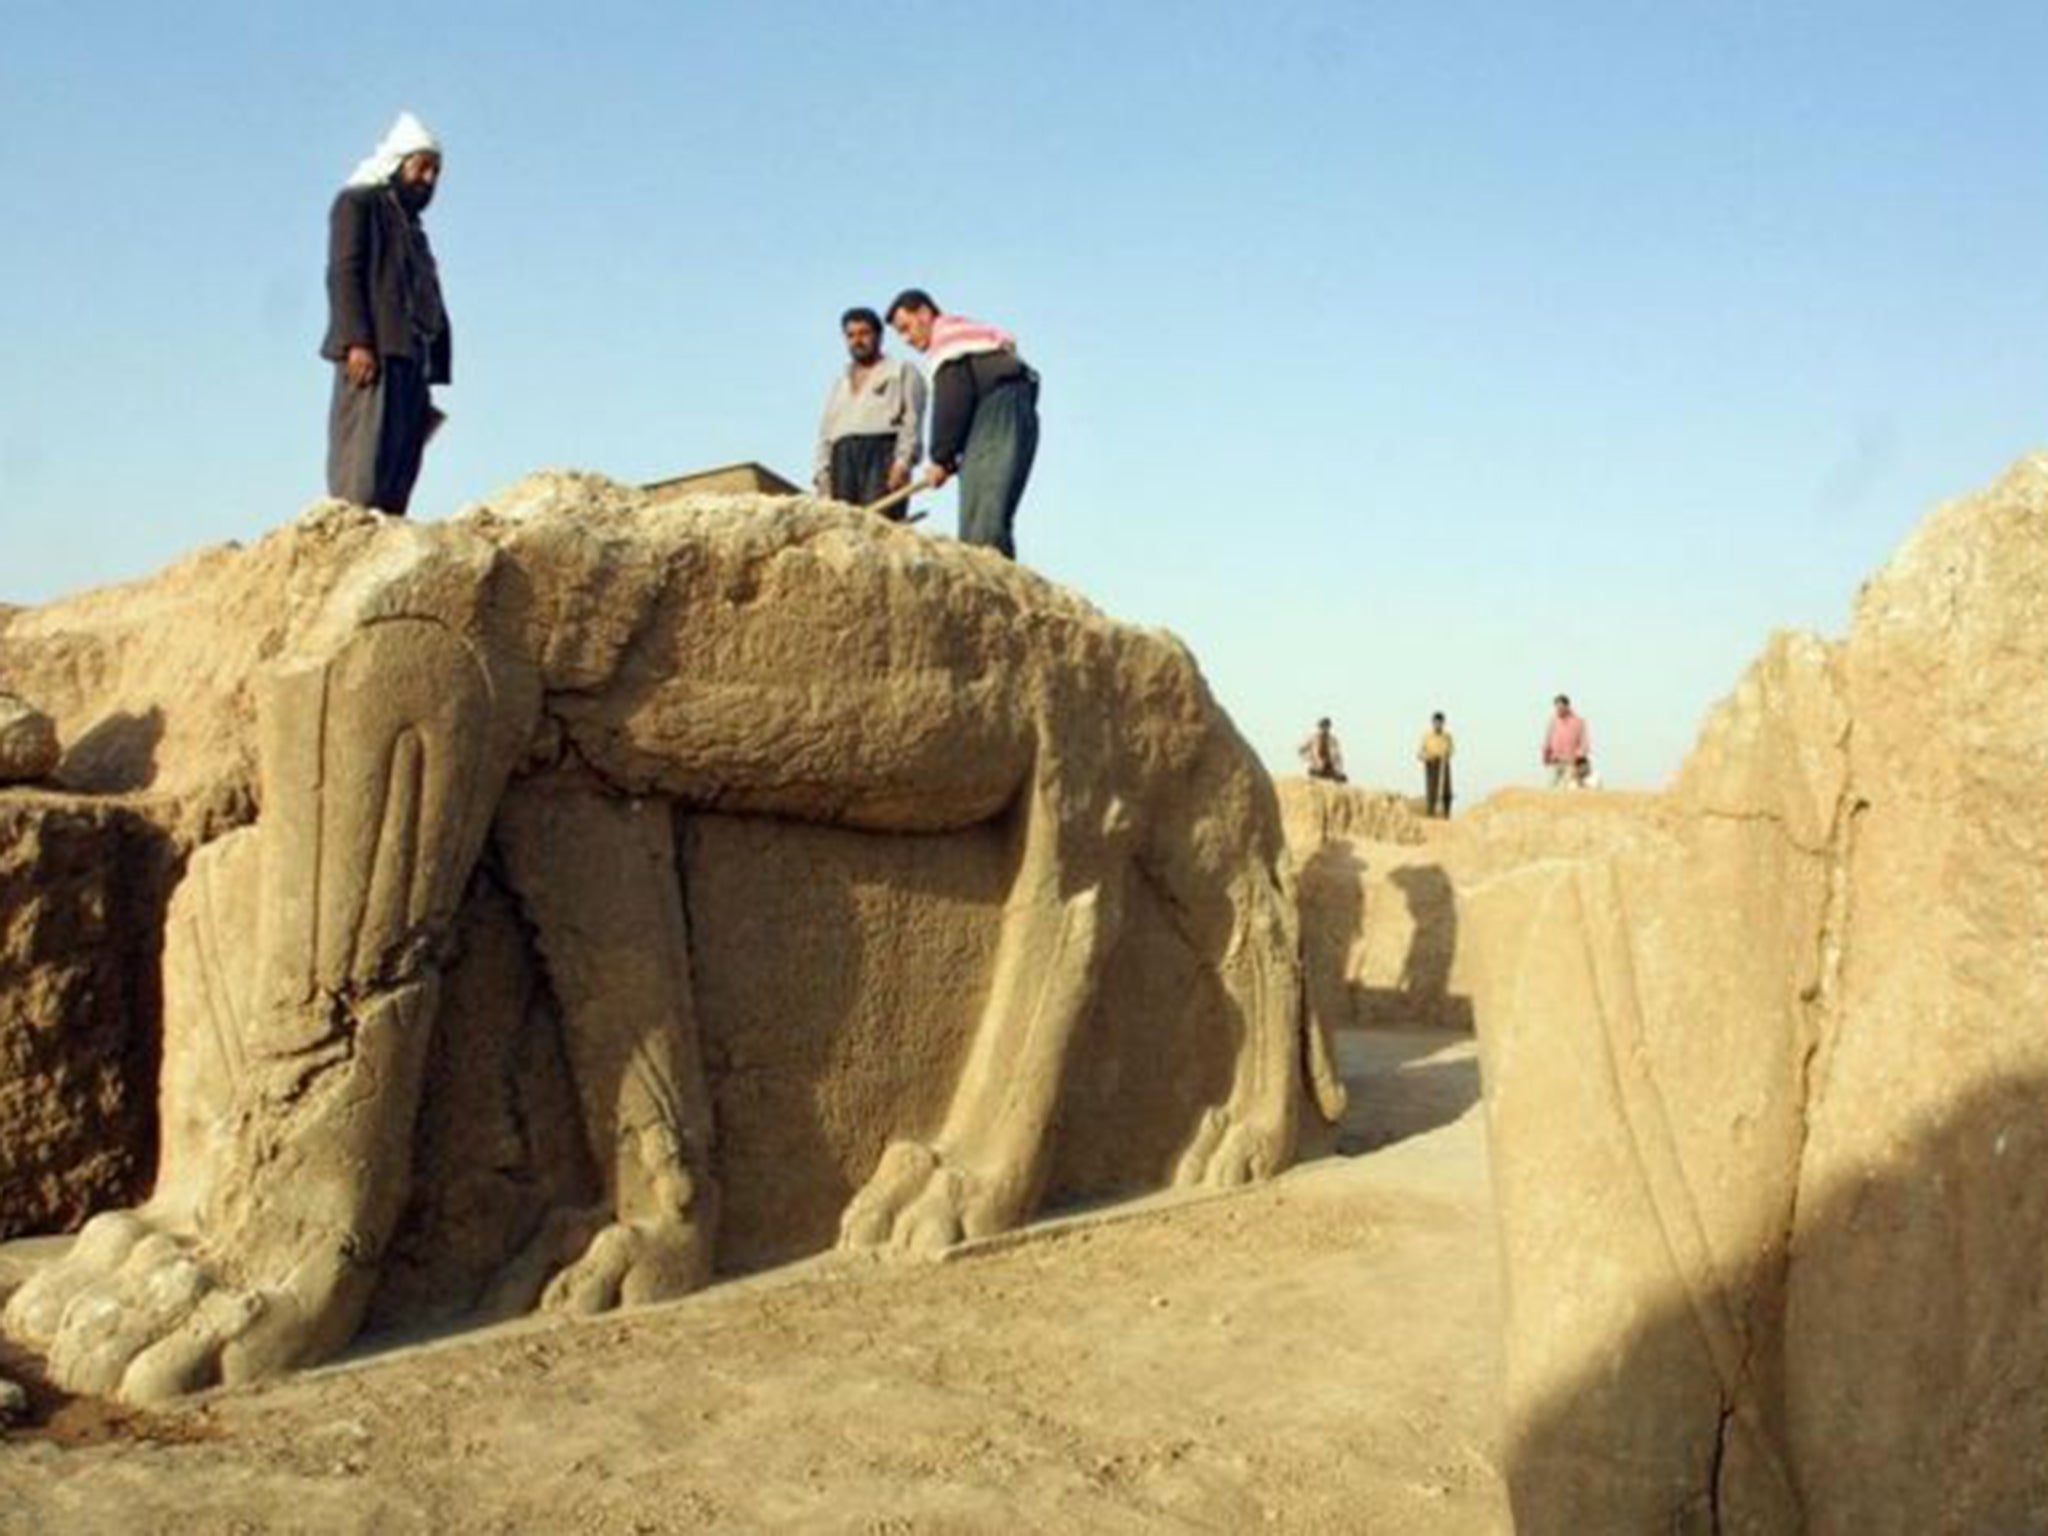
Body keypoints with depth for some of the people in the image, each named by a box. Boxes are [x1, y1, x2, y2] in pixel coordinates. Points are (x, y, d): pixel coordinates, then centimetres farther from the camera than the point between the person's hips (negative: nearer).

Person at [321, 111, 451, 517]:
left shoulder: (411, 227, 30)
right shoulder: (358, 203, 8)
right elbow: (343, 273, -6)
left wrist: (431, 373, 13)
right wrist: (356, 342, -19)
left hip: (412, 359, 7)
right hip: (373, 352, -7)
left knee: (400, 466, -3)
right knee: (364, 463, -17)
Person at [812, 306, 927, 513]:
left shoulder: (902, 371, 17)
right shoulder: (838, 382, 32)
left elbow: (912, 421, 3)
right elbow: (826, 432, 25)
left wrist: (903, 461, -12)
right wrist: (822, 473, 10)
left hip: (883, 451, -4)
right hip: (843, 456, 4)